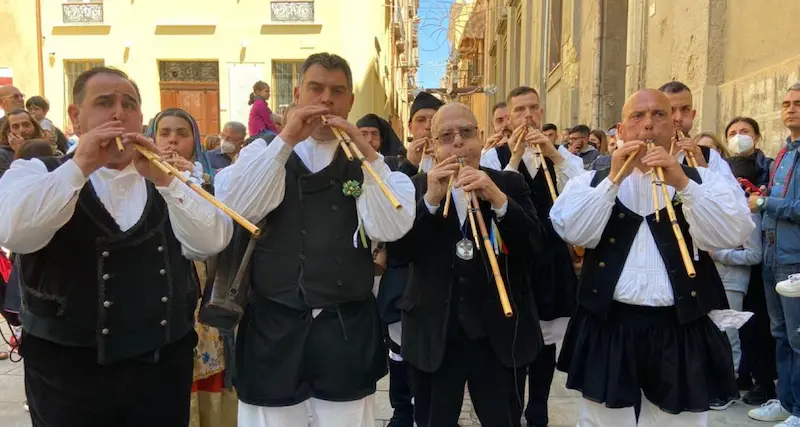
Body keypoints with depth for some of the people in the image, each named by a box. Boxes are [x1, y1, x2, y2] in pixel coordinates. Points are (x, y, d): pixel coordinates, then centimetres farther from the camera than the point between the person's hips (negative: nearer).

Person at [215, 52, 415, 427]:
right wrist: (285, 140, -16)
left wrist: (367, 153, -18)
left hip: (347, 328, 1)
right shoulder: (264, 153, 5)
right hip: (273, 327, 0)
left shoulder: (369, 161, 5)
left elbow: (391, 229, -11)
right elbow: (231, 210, -13)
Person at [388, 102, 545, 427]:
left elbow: (536, 246, -10)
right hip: (433, 333, 1)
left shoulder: (509, 184, 1)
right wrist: (430, 199, -21)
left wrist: (498, 199, -24)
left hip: (498, 332, 0)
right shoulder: (417, 187, 1)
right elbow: (398, 250, -10)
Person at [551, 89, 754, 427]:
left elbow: (734, 234, -8)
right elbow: (572, 231, -10)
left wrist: (683, 184, -17)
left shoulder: (702, 179, 7)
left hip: (681, 330, 1)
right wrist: (613, 179, -14)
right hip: (608, 327, 0)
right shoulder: (592, 180, 6)